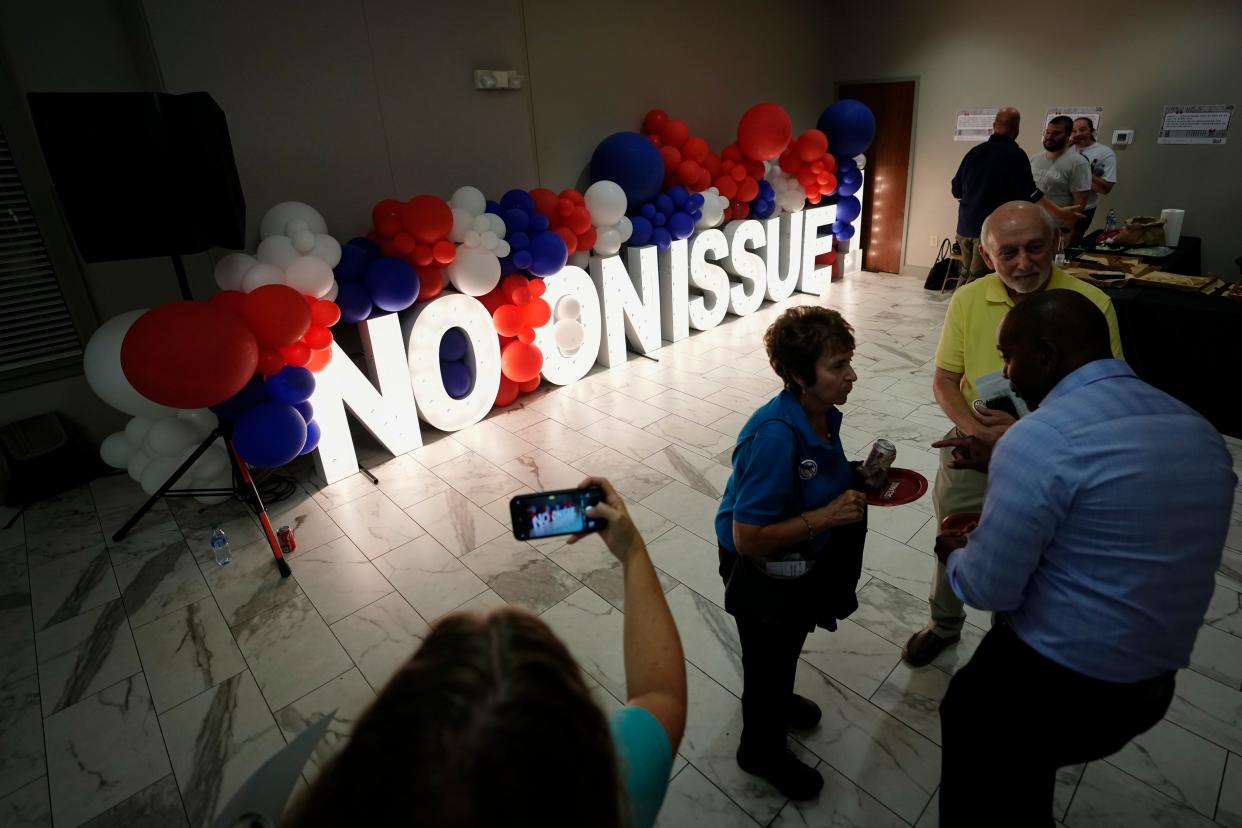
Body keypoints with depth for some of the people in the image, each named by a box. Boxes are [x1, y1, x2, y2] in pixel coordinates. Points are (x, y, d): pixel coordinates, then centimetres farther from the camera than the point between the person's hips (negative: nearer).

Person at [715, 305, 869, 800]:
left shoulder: (823, 415, -10)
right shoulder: (776, 435, -35)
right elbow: (747, 538, -33)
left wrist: (858, 479, -7)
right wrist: (826, 517, -32)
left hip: (804, 564, 8)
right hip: (763, 574, -8)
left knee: (788, 646, 32)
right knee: (767, 657, 18)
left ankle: (776, 702, 62)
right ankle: (761, 749, 45)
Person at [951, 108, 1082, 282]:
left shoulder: (974, 152, 8)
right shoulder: (1015, 155, -8)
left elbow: (956, 190, 15)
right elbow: (1030, 194, -14)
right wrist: (1060, 214, -8)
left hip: (965, 228, 6)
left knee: (967, 274, 18)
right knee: (977, 281, -3)